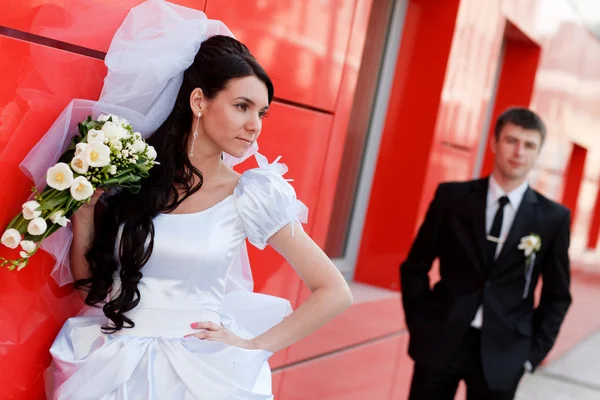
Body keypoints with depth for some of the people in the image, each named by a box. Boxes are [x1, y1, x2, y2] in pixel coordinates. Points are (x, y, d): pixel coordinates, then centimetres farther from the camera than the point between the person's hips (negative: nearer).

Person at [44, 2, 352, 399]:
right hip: (111, 366, 2)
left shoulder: (251, 197, -8)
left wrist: (253, 347, -6)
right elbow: (90, 284, 6)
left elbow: (335, 292, -5)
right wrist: (84, 215, -8)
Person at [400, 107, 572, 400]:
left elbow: (557, 296, 8)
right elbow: (414, 267, 6)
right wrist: (420, 326, 0)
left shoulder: (553, 218, 1)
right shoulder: (452, 197, 0)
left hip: (502, 351, 0)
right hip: (441, 340, 0)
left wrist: (533, 352, 1)